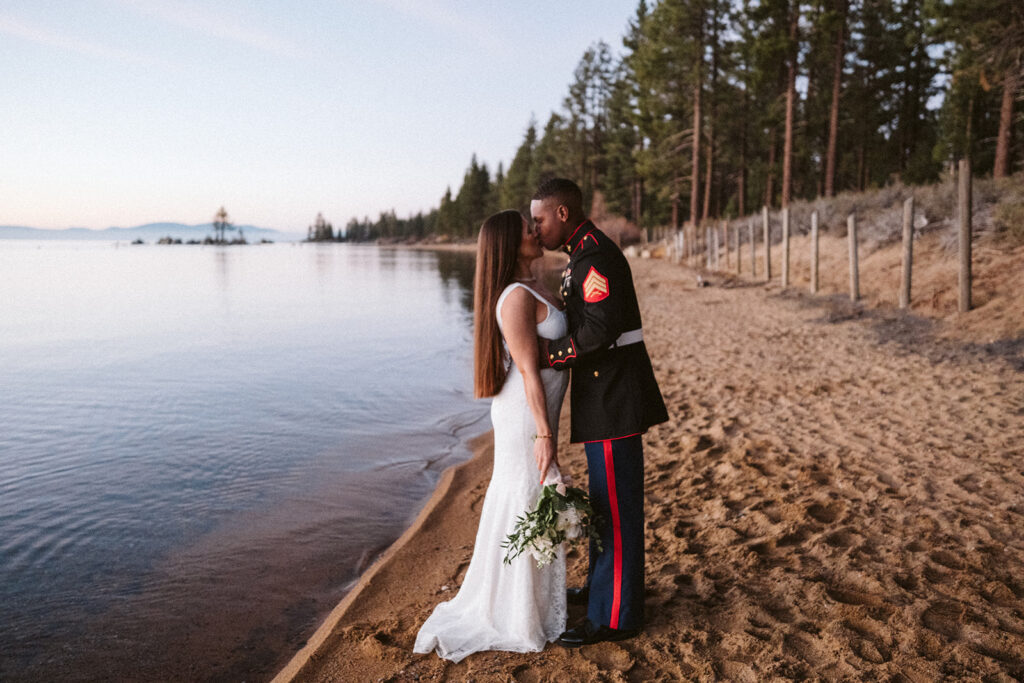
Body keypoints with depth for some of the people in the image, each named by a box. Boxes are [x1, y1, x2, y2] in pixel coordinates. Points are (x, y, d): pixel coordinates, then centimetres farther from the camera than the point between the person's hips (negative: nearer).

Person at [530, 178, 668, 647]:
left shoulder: (595, 259, -18)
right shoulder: (584, 254, 16)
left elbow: (600, 331, -27)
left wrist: (548, 355, -19)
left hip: (613, 397, -11)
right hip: (604, 395, 11)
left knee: (616, 506, -1)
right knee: (605, 499, 22)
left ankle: (614, 616, 11)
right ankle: (603, 585, 39)